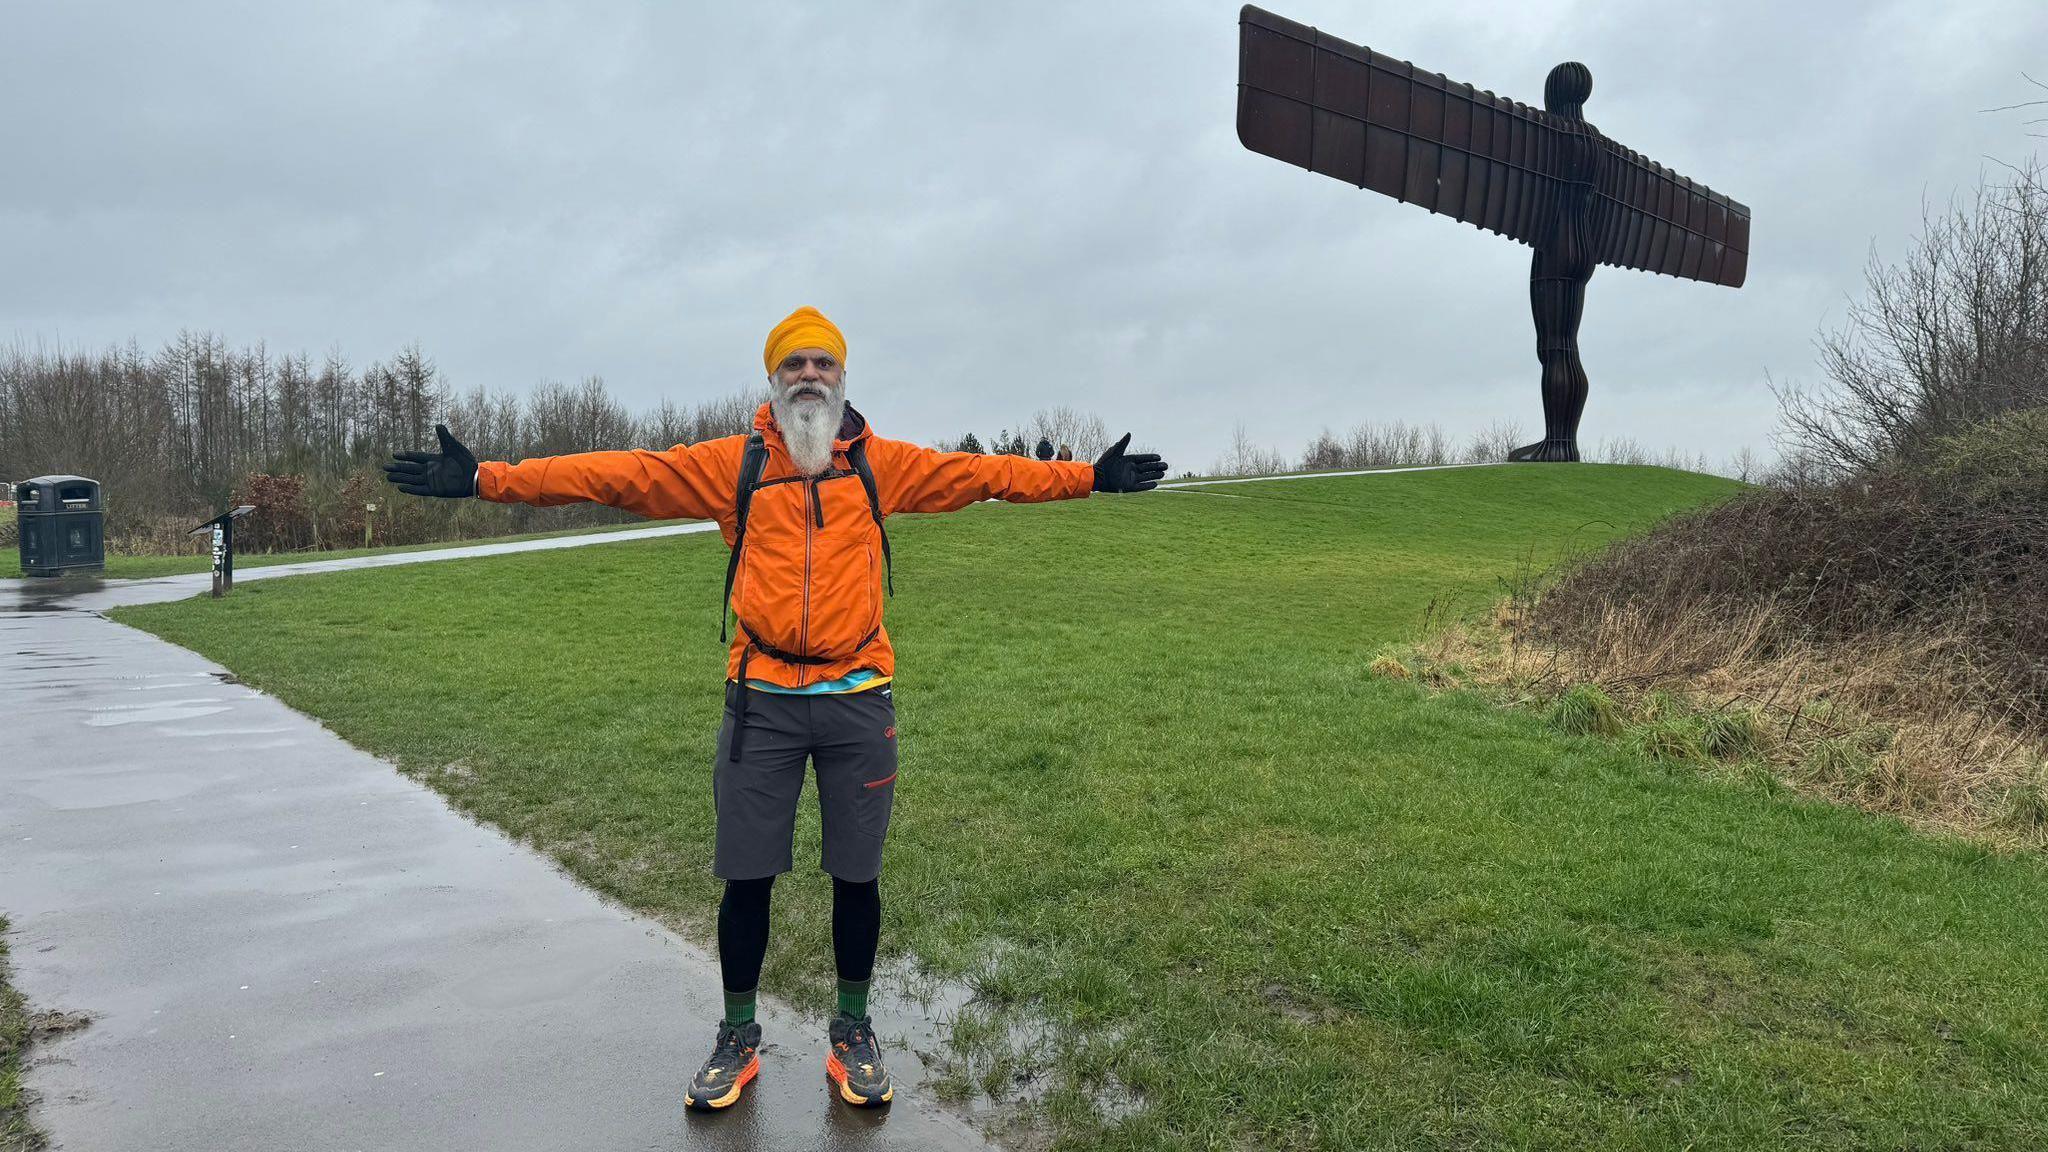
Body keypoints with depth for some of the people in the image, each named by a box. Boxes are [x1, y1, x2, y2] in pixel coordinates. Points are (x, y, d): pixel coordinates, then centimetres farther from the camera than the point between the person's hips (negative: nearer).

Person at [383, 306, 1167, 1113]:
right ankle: (737, 1039, 28)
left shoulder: (882, 464, 5)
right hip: (763, 702, 0)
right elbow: (620, 473, -2)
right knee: (747, 876, 7)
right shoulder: (733, 464, 2)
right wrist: (487, 479, -7)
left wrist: (1088, 477, 10)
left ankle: (853, 1034, 30)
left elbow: (984, 473, 10)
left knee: (857, 876, 10)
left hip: (858, 700, 1)